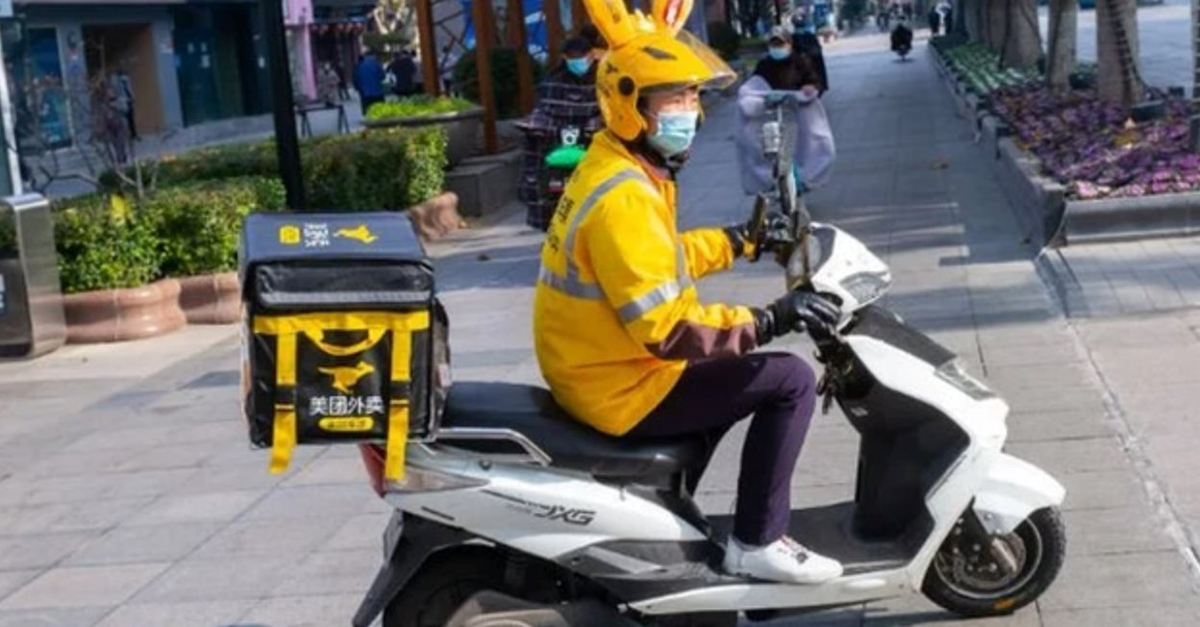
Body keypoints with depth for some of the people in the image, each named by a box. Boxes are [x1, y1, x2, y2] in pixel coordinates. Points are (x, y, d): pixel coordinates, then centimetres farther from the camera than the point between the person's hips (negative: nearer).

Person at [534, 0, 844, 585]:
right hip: (620, 386, -11)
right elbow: (664, 327, -30)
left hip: (601, 365, 11)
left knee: (727, 366, 34)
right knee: (790, 381, -11)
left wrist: (745, 240, 18)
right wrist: (768, 319, -28)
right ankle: (757, 542, -2)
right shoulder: (624, 197, -26)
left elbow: (662, 257, 21)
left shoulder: (615, 166, 7)